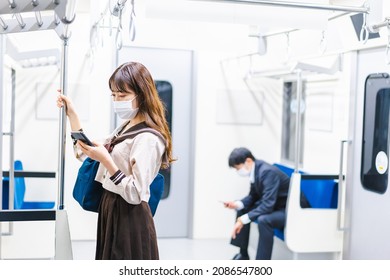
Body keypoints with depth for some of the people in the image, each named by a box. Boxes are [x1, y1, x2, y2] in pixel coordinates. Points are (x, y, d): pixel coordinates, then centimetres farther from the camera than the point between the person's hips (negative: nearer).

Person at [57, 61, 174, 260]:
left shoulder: (148, 138, -19)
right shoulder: (125, 127, 11)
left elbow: (135, 194, -24)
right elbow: (84, 154, 19)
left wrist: (105, 160, -27)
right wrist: (71, 114, 14)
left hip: (130, 219, -9)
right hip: (111, 212, 9)